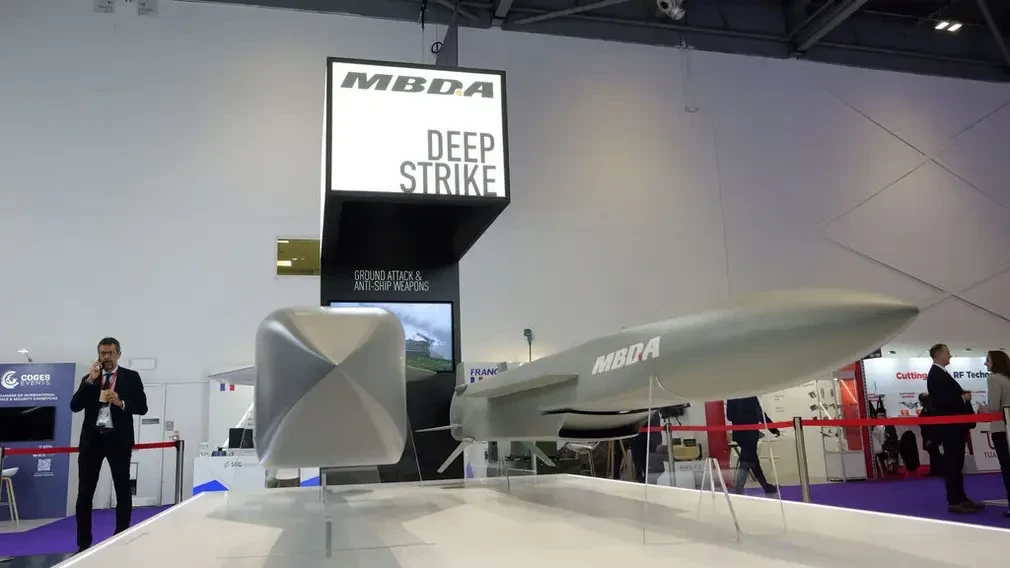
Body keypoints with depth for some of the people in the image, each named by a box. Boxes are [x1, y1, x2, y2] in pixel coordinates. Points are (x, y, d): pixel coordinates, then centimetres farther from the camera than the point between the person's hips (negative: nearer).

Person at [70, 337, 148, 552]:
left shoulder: (131, 377, 4)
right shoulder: (89, 378, 12)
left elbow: (142, 407, 0)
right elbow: (75, 406, 1)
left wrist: (120, 403, -17)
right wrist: (90, 380, -8)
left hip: (118, 438, -3)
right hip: (92, 438, 3)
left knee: (123, 490, 2)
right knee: (85, 492, 4)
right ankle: (84, 543, 12)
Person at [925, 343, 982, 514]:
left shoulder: (941, 373, 17)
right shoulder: (935, 375, -16)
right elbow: (942, 400, -24)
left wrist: (963, 394, 1)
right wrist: (963, 398, -12)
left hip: (954, 424, 10)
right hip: (948, 425, -10)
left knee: (956, 463, 13)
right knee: (952, 463, -7)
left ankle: (960, 498, 20)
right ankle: (954, 501, -4)